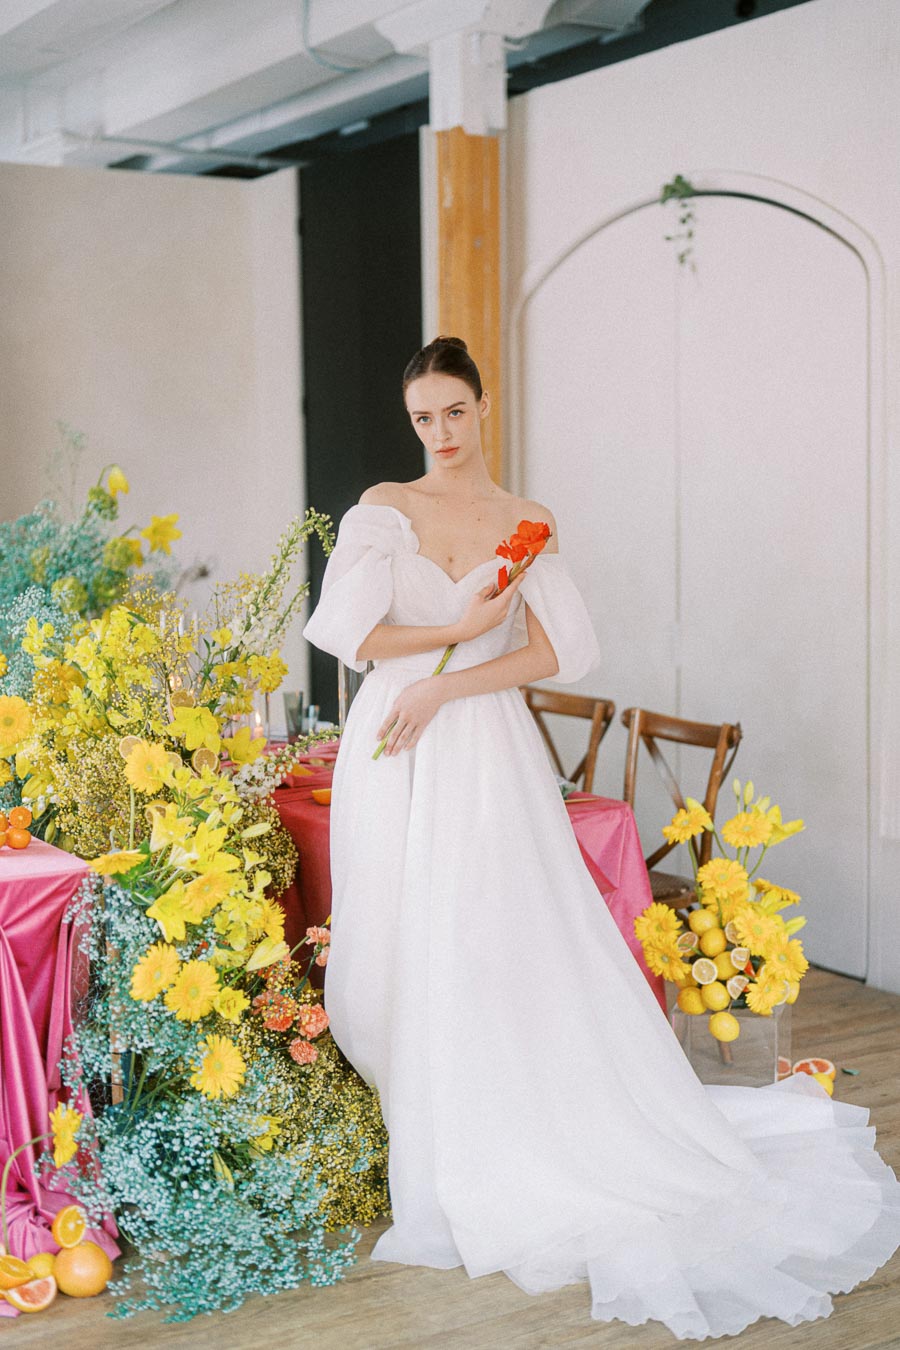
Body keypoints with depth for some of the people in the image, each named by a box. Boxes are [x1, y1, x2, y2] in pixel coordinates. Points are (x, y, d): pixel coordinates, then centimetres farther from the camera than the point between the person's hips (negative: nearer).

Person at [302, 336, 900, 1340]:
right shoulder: (383, 510, 4)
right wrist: (463, 629, -9)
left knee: (505, 945, -4)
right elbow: (346, 630, -7)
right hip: (393, 756, 0)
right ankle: (421, 1137, 19)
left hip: (486, 752, 0)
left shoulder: (525, 525, 7)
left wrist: (441, 687, -12)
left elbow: (560, 651, -4)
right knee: (405, 947, 2)